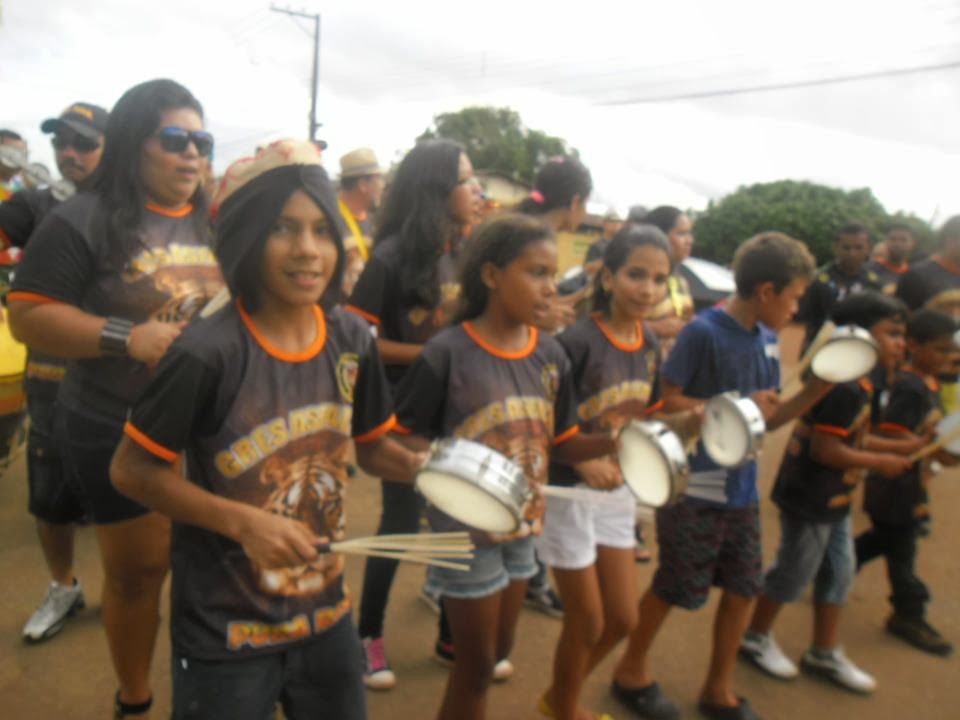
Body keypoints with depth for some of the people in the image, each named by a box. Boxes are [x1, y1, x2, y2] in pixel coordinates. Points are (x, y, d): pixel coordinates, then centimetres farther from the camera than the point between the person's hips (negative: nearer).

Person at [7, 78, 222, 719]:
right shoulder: (84, 220, -9)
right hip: (119, 434, -4)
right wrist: (127, 337, -23)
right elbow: (28, 317, -12)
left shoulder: (214, 223, 7)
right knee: (138, 569, 10)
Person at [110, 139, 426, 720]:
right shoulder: (208, 351, -22)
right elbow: (132, 470, -13)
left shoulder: (353, 339, -6)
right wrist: (244, 522, -21)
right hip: (225, 635, -5)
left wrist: (418, 466, -12)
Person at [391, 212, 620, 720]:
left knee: (499, 649, 24)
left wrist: (613, 442, -11)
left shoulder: (551, 356, -2)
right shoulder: (447, 352, -20)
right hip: (465, 527, -6)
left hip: (522, 525, 6)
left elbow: (561, 444, 5)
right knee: (478, 661, 11)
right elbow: (406, 437, -13)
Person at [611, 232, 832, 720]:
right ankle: (630, 672, 31)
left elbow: (766, 420, 11)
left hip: (741, 487, 7)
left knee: (743, 588, 14)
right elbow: (664, 401, -18)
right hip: (694, 487, -7)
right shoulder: (704, 331, -16)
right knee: (674, 588, 7)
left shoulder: (767, 338, 6)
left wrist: (816, 390, -2)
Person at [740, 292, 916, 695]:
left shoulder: (859, 385, 8)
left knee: (838, 574, 18)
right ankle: (756, 639, 28)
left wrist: (908, 447, 9)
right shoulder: (846, 388, -25)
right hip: (810, 500, -10)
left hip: (834, 501, 10)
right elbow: (825, 449, -28)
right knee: (793, 573, 7)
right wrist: (880, 462, -16)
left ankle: (825, 653, 34)